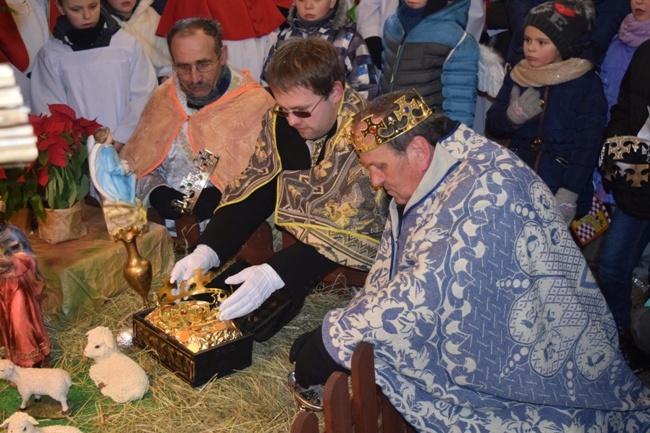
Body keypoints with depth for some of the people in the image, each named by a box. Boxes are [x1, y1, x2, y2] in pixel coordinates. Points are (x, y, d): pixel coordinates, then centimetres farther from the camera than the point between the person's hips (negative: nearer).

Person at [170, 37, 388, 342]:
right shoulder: (281, 122, -3)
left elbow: (350, 227, -27)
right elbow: (251, 190, 0)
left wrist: (274, 274, -36)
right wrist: (206, 253, -15)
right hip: (298, 248, 6)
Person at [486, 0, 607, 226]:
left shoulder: (587, 83, -4)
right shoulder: (516, 77, 6)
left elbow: (587, 145, -7)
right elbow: (492, 126, 8)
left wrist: (569, 194, -15)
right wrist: (513, 116, -14)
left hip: (560, 192, -3)